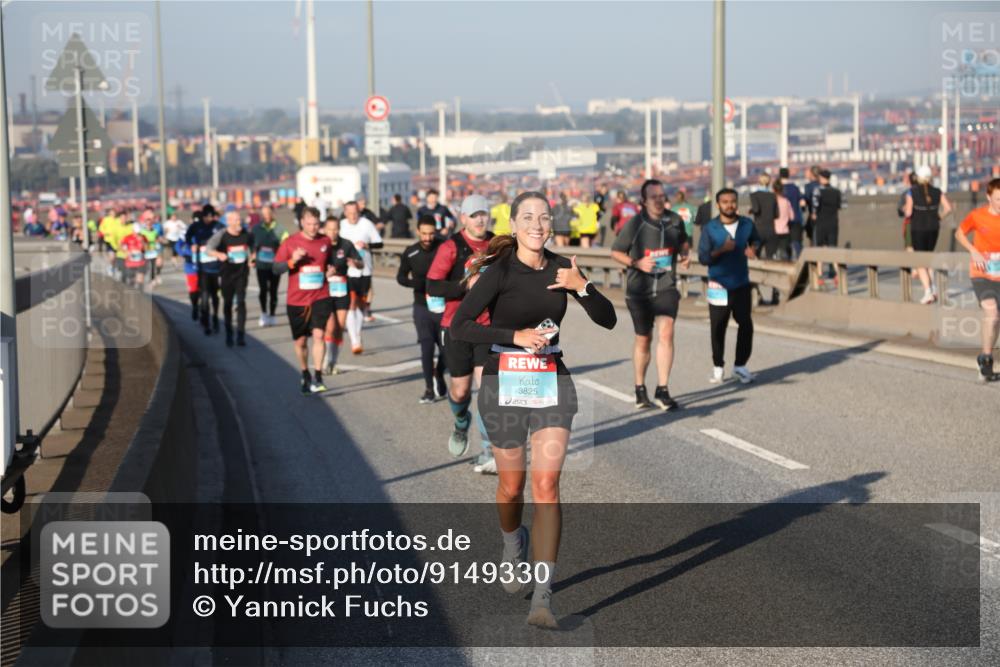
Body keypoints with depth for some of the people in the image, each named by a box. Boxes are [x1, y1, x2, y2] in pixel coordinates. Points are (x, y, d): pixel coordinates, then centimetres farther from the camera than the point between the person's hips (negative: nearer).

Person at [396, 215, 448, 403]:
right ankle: (429, 388, 6)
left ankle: (439, 377, 33)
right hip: (422, 306, 1)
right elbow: (401, 276, 9)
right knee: (427, 346, -5)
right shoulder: (410, 253, -3)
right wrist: (416, 283, -12)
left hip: (443, 305, -1)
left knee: (445, 346, 6)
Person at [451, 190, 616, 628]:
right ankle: (513, 542, 47)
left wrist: (581, 287, -13)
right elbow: (460, 326, -16)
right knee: (512, 485, 10)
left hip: (552, 382, 2)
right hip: (505, 383, -2)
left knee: (546, 484, -10)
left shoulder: (560, 268, 3)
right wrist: (516, 336, -23)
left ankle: (542, 598, -12)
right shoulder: (500, 271, -10)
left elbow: (607, 319, 3)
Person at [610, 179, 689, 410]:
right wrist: (636, 263, -17)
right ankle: (640, 389, 27)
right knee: (643, 339, 9)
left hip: (666, 287, 1)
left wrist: (684, 255, -1)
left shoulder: (675, 220, 0)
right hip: (639, 290, -1)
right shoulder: (634, 224, -9)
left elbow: (683, 241, 20)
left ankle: (662, 390, -13)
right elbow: (615, 252, -1)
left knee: (666, 333, -16)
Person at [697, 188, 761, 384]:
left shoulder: (747, 224, 1)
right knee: (717, 328, 3)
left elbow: (756, 240, 21)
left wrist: (752, 248, -2)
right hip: (719, 285, -2)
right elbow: (703, 257, -10)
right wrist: (721, 250, -26)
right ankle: (718, 367, 18)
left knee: (746, 324, -2)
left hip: (741, 284, 2)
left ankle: (740, 365, 12)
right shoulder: (710, 228, -8)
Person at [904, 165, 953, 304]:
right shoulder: (937, 192, 0)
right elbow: (948, 208, -7)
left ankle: (928, 292, -12)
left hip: (918, 230, -4)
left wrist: (905, 209, 9)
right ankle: (933, 288, 12)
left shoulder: (912, 192, -9)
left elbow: (908, 213, -14)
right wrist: (939, 216, 11)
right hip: (933, 229, 4)